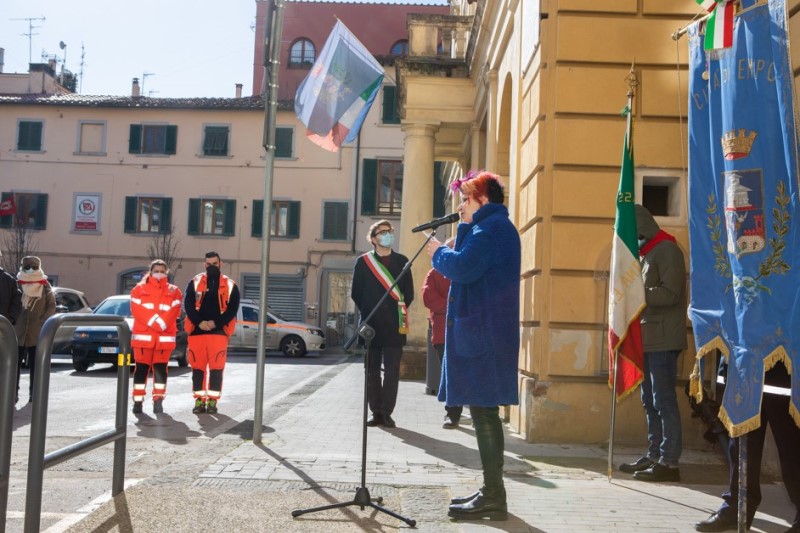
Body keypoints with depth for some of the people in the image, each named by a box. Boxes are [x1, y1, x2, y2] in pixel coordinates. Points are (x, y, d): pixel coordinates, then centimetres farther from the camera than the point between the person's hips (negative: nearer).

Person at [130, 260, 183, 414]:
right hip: (143, 336, -1)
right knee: (141, 369, 2)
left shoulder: (174, 291, 10)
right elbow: (137, 310, -5)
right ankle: (138, 401, 8)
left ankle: (158, 401, 6)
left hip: (164, 337, 1)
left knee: (160, 369, 2)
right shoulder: (139, 289, 6)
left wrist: (161, 324, -17)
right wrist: (154, 322, -15)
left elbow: (174, 312, -1)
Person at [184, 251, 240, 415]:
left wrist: (216, 323, -11)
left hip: (219, 331, -1)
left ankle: (212, 400, 4)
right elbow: (188, 305, 2)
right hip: (197, 331, 1)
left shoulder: (229, 285, 7)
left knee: (216, 368, -3)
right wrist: (199, 322, -12)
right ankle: (199, 400, 11)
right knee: (197, 367, 3)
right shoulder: (195, 282, 10)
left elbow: (233, 308, 1)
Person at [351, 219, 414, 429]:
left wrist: (398, 312, 2)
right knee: (372, 371, 4)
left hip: (394, 325, 0)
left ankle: (387, 413, 7)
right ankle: (376, 412, 12)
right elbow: (356, 293, 6)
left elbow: (409, 293, 9)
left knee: (392, 371, 0)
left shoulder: (402, 261, 8)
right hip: (371, 324, 0)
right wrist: (368, 314, 3)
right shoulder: (363, 261, 5)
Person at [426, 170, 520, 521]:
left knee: (484, 411, -8)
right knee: (484, 411, 13)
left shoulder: (491, 227, -12)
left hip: (483, 332, -11)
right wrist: (462, 229, 14)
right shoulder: (494, 227, 22)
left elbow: (463, 269, -23)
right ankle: (491, 491, 19)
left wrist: (438, 253, -7)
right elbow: (470, 266, 20)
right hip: (484, 330, 11)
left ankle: (493, 497, -4)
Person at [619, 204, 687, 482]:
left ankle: (669, 462, -5)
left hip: (663, 339, -9)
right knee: (650, 401, 12)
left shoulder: (667, 250, -9)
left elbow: (669, 294, -18)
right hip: (647, 338, 9)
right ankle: (654, 456, 19)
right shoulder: (647, 253, 20)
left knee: (664, 400, -8)